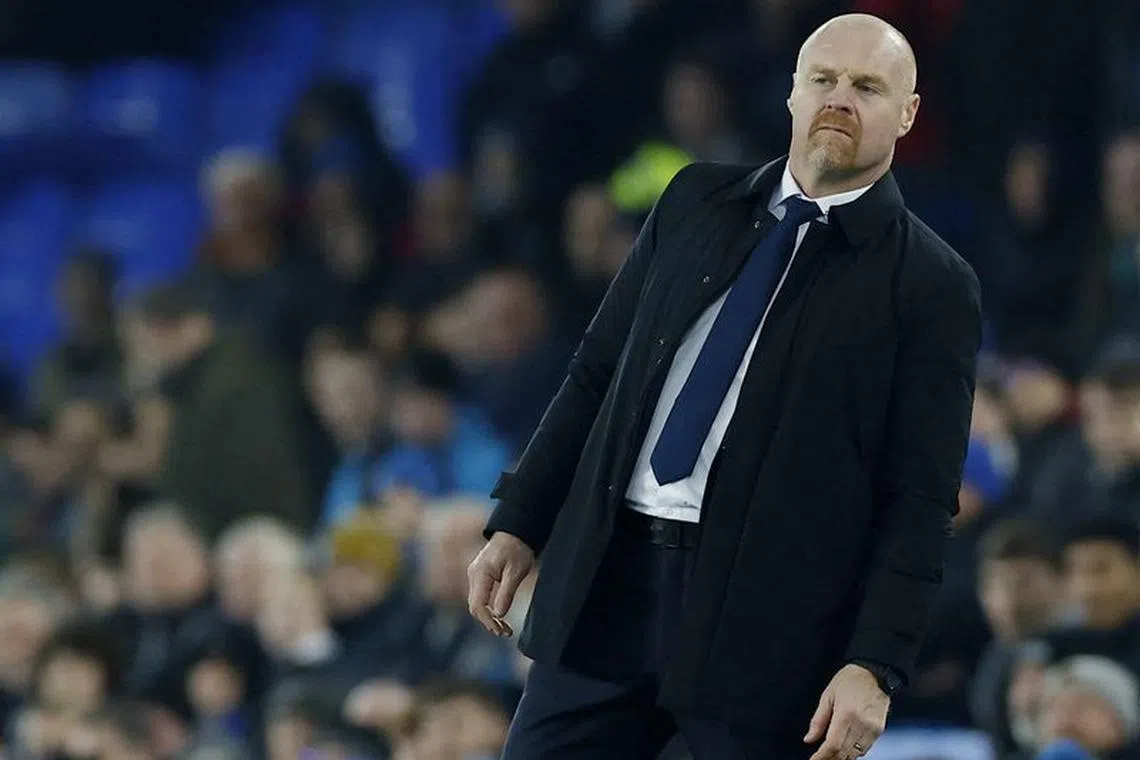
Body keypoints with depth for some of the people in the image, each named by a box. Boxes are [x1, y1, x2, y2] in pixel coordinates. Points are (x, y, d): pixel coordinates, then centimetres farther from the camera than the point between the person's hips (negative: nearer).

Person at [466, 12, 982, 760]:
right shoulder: (696, 203, 11)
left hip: (769, 622, -4)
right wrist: (518, 525, 9)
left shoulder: (930, 284, -3)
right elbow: (597, 373, 15)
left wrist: (876, 667, -15)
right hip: (610, 582, 4)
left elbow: (919, 499, -7)